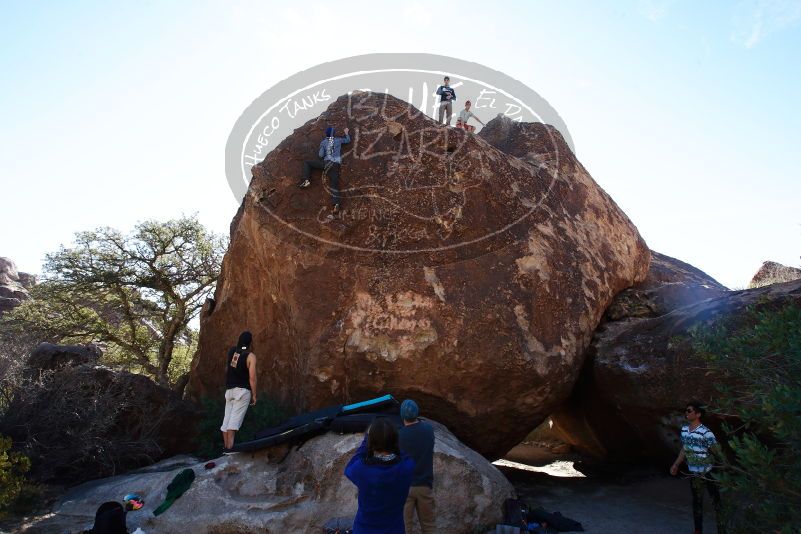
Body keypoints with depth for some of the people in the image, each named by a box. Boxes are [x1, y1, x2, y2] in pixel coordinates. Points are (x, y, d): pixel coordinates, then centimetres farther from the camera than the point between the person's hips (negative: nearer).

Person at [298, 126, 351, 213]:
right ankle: (337, 203, -30)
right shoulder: (338, 140, 15)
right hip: (336, 165, 2)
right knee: (335, 184, -8)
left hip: (326, 163, -2)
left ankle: (306, 180, -7)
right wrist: (346, 133, 48)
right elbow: (348, 140, 32)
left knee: (307, 163, 12)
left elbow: (321, 155, 4)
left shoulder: (323, 142, 8)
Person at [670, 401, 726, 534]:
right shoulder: (684, 430, -1)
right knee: (697, 501, 18)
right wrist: (676, 465, 16)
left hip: (709, 473, -6)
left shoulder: (706, 433, -22)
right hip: (693, 473, 6)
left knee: (717, 501, 6)